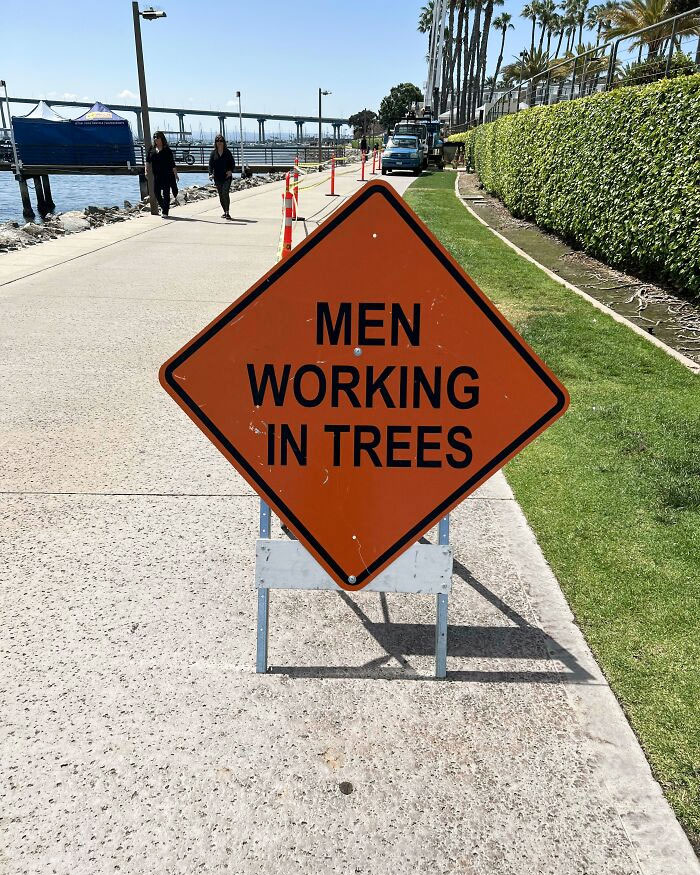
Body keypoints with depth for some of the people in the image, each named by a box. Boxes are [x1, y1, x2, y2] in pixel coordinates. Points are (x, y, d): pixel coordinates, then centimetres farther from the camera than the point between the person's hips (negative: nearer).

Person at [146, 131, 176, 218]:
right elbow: (148, 160, 9)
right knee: (157, 193, 6)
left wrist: (175, 174, -3)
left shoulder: (167, 150, -3)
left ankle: (165, 212, 2)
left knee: (166, 193, -3)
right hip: (156, 175, 4)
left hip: (166, 175, -4)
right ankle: (163, 207, 29)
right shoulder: (152, 149, 8)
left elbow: (172, 163, -3)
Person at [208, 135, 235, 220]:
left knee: (225, 193, -17)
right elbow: (210, 164, 2)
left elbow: (232, 163, 6)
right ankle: (225, 212, 19)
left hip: (227, 177, -3)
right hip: (217, 177, 3)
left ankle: (227, 212, -13)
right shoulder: (213, 153, 6)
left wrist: (230, 171, -13)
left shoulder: (227, 152, 2)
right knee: (221, 195, 8)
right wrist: (210, 174, -13)